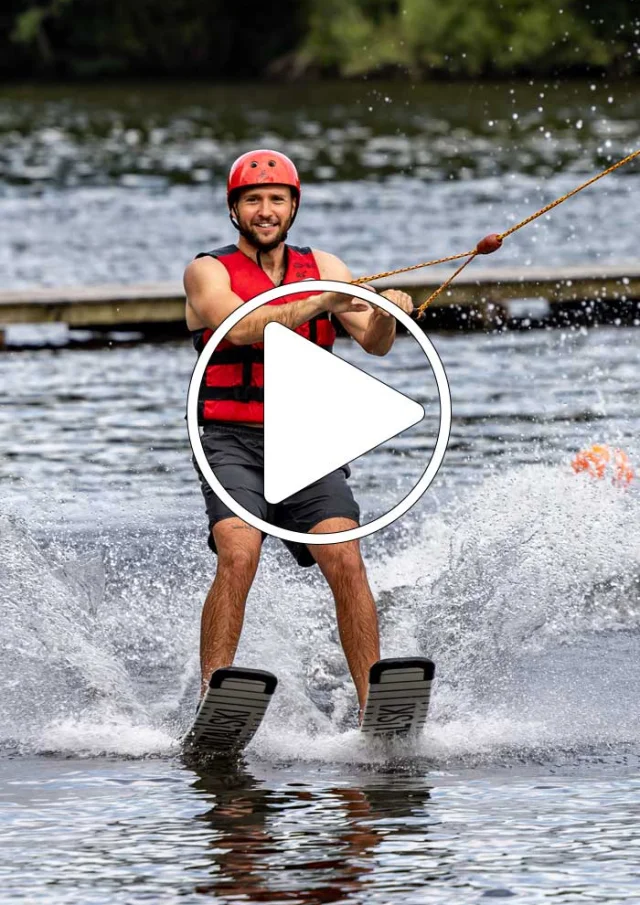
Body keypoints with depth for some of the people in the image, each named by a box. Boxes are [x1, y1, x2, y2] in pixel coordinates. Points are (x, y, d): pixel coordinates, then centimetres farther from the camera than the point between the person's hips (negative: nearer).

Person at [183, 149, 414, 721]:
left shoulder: (322, 267, 12)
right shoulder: (209, 272, 2)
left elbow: (374, 344, 1)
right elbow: (241, 328, -19)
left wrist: (385, 316, -22)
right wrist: (323, 302, -30)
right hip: (234, 442, -3)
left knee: (346, 563, -16)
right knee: (239, 557, -25)